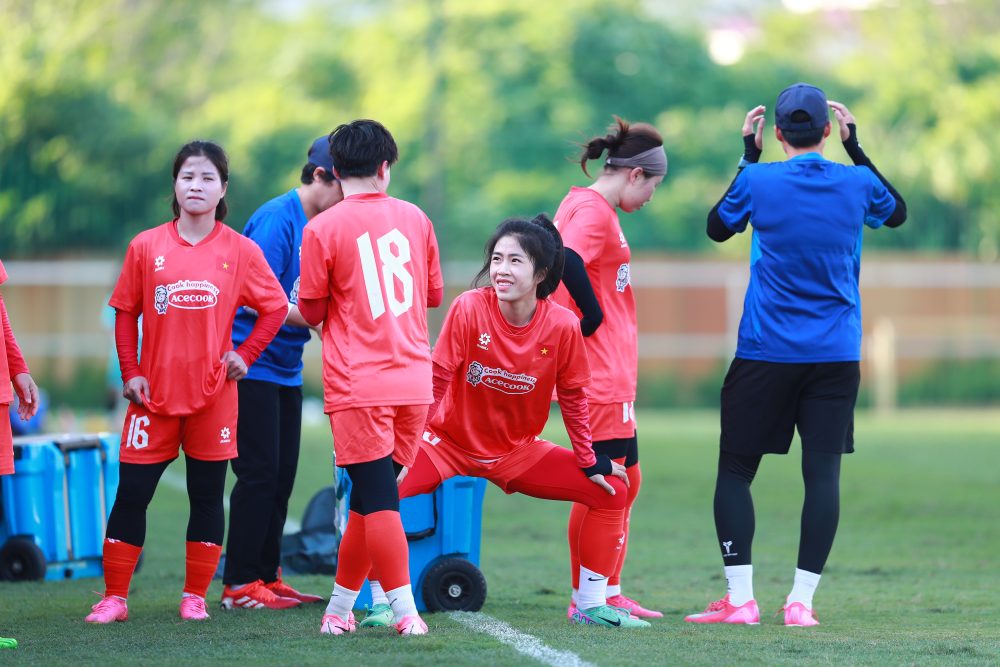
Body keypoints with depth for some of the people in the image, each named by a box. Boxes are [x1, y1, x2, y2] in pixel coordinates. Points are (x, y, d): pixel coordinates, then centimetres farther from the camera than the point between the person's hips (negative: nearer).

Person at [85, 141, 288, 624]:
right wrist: (130, 373, -2)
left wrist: (245, 354, -3)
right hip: (154, 394, 0)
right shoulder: (146, 246, 1)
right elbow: (125, 313, 5)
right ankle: (114, 598, 6)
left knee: (207, 497, 4)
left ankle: (195, 597, 14)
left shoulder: (240, 251, 0)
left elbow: (275, 308, 7)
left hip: (213, 395, 0)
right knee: (131, 493, -1)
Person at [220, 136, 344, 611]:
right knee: (259, 473, -8)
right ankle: (240, 584, -3)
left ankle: (267, 577, 17)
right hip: (251, 364, -9)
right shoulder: (277, 220, -16)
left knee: (282, 475, 10)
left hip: (285, 370, 9)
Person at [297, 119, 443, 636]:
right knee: (371, 497, 11)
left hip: (357, 385, -4)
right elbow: (434, 293, 18)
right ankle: (340, 604, 17)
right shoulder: (414, 218, 6)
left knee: (377, 497, -3)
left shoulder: (322, 228, -6)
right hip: (414, 381, 4)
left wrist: (301, 307, 22)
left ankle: (405, 609, -9)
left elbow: (312, 311, 1)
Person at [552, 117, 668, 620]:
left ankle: (609, 594, 20)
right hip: (600, 377, -10)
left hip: (610, 375, 10)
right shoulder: (594, 210, -15)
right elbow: (567, 260, -33)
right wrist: (594, 316, -21)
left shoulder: (582, 203, 16)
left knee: (625, 481, 15)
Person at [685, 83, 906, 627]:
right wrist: (855, 149, 23)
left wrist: (748, 157, 17)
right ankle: (801, 601, -5)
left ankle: (740, 598, -1)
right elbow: (897, 213, 23)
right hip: (836, 356, 2)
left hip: (765, 353, -2)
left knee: (735, 470, 6)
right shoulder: (856, 183, -1)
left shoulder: (758, 182, -7)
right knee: (823, 472, 1)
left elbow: (718, 228, 14)